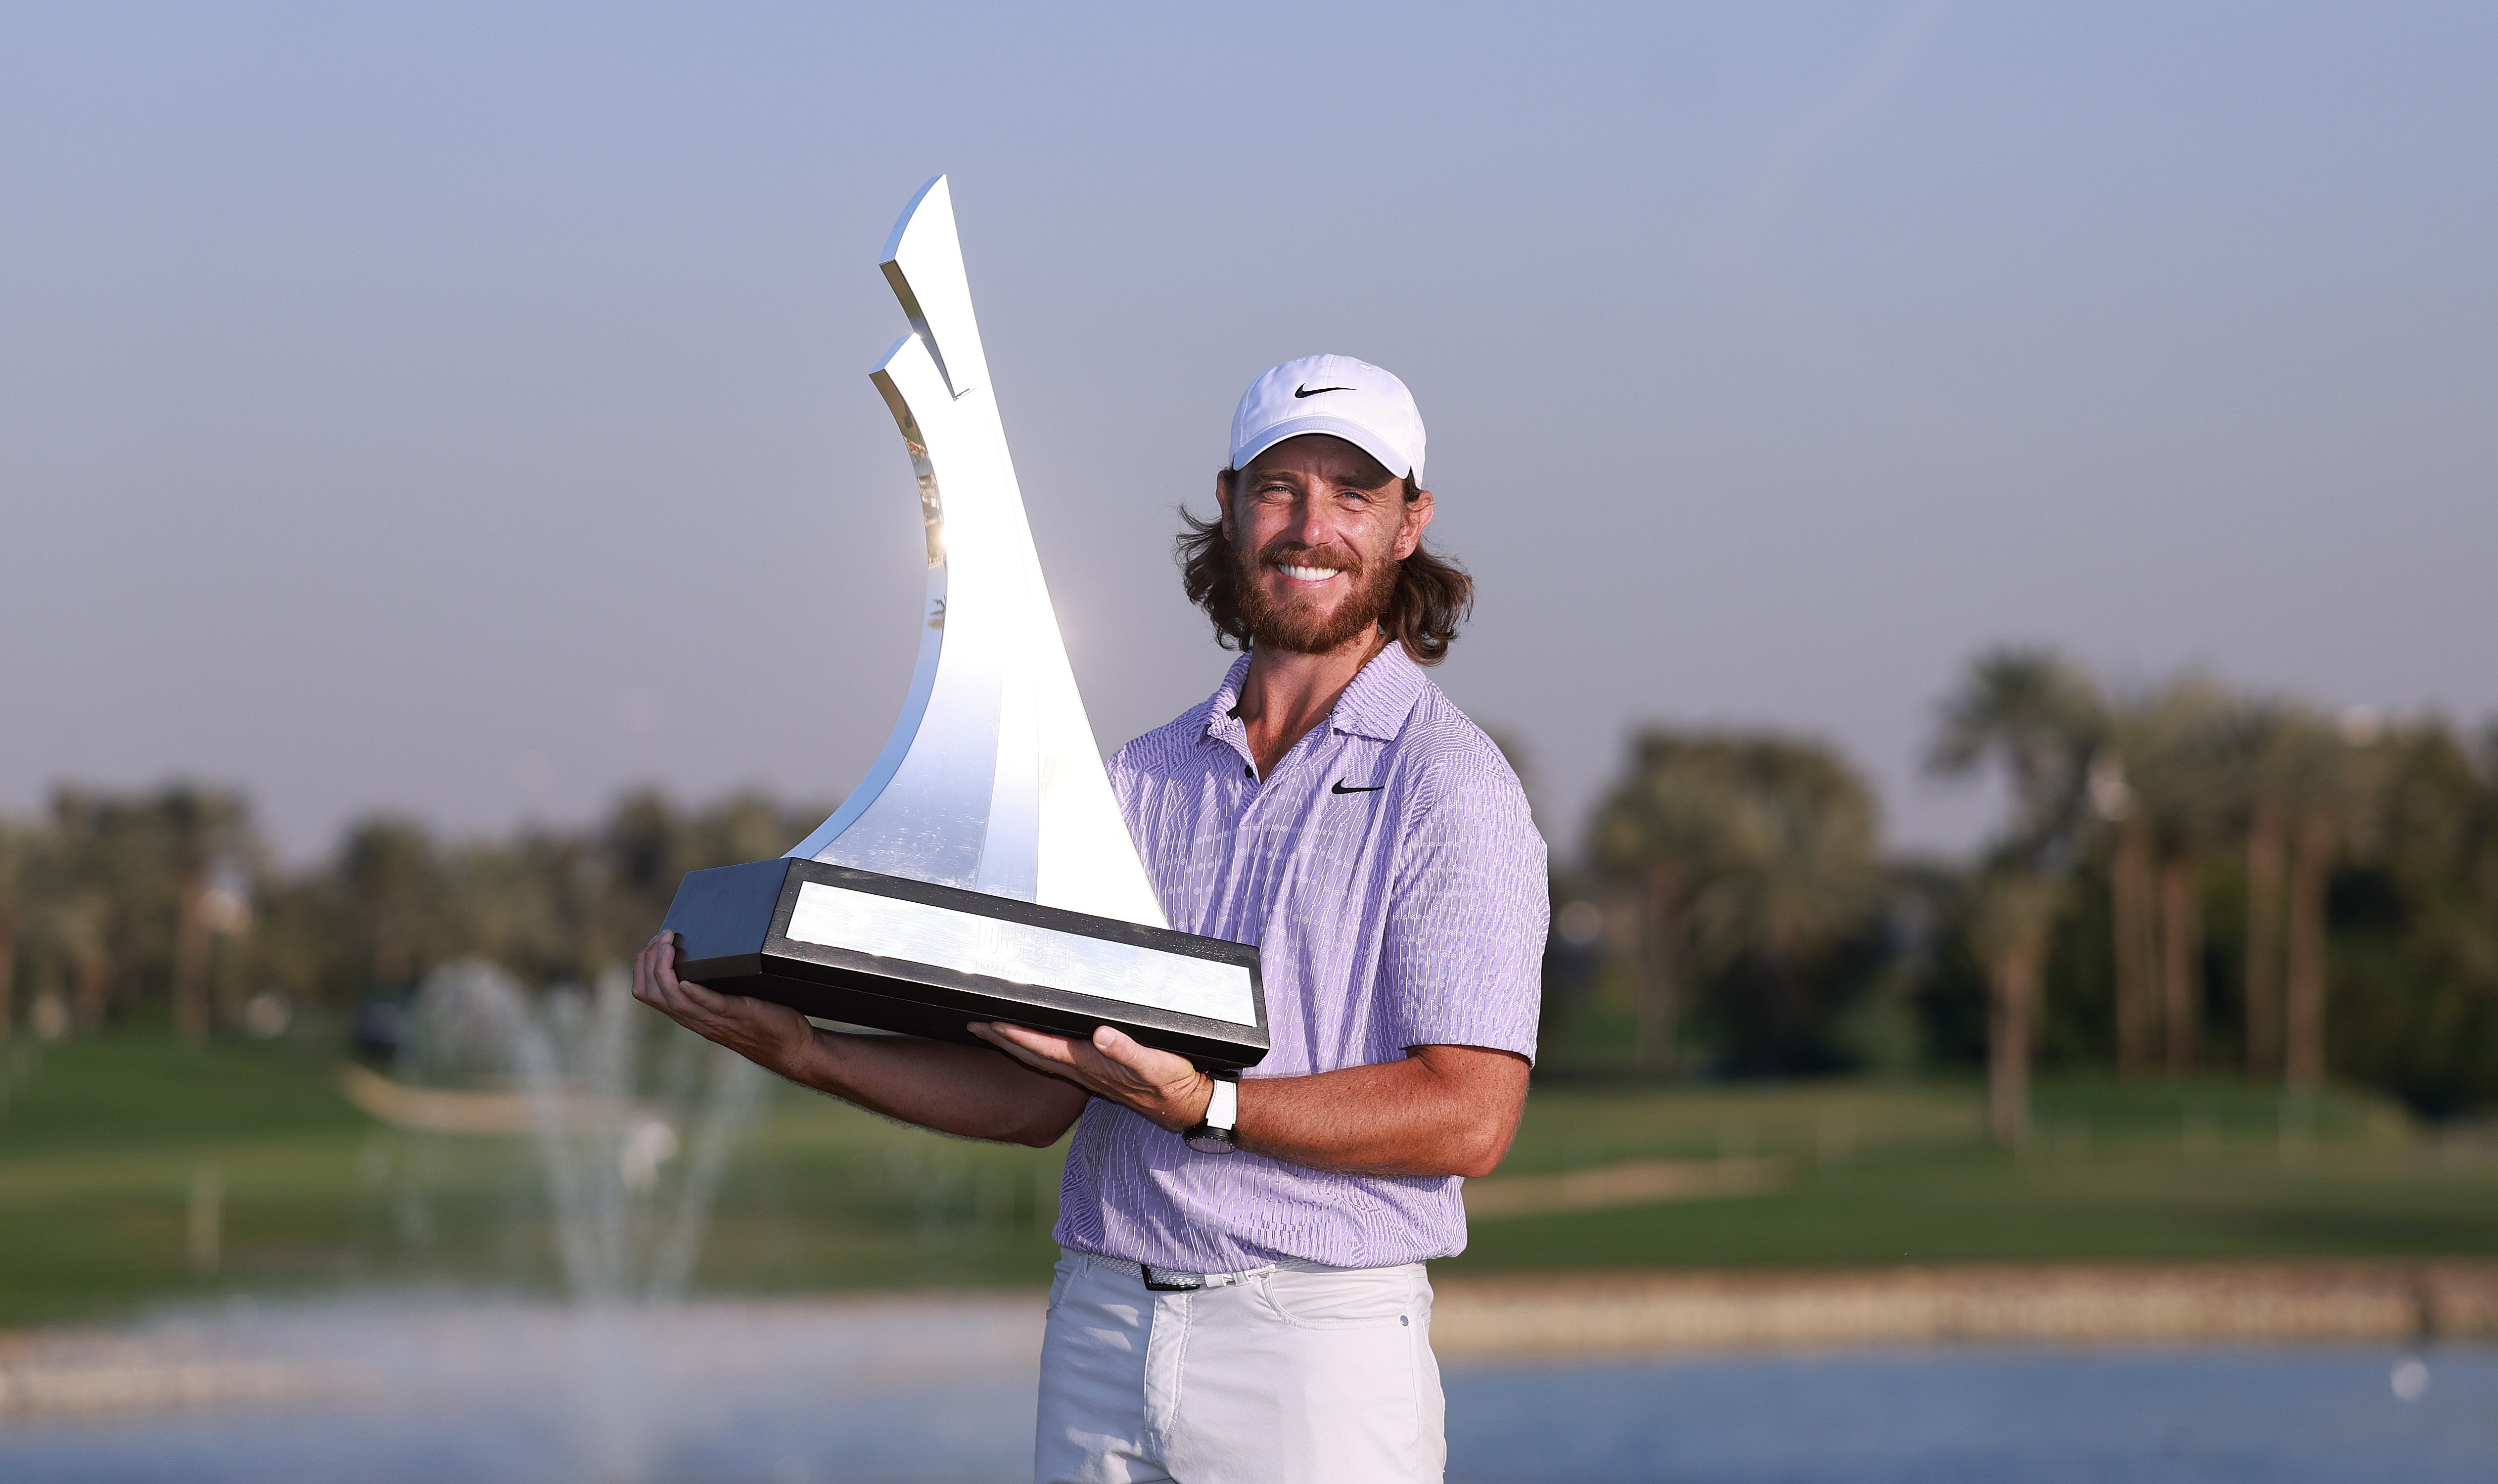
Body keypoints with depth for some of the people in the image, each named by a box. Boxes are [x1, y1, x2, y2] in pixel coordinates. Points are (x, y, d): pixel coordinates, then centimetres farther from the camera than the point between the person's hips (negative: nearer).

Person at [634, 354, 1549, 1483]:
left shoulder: (1454, 793, -4)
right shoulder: (1143, 780, 14)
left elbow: (1469, 1116, -14)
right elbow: (1042, 1097, 12)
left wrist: (1200, 1105, -23)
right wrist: (799, 1048, 1)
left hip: (1318, 1345, -5)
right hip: (1101, 1331, 5)